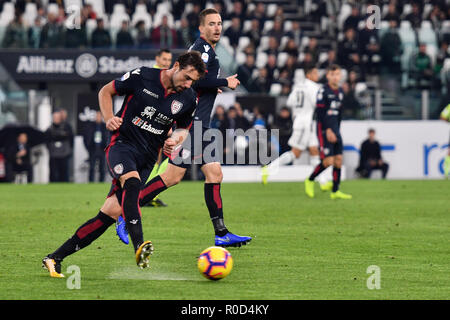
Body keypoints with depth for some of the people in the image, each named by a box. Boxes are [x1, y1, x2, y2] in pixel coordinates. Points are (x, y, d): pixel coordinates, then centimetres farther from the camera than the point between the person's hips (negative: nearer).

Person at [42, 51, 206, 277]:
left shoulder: (188, 99, 3)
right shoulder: (142, 77, -8)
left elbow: (184, 127, 21)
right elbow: (106, 91, 6)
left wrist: (176, 140, -1)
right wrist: (108, 118, -10)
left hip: (147, 158, 4)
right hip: (122, 143, -4)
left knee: (111, 214, -6)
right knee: (132, 182, -38)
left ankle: (55, 258, 1)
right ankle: (139, 247, -49)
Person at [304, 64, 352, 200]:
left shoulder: (340, 92, 13)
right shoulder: (323, 91, -9)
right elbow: (320, 112, -14)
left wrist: (337, 129, 17)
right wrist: (328, 130, -19)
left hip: (335, 129, 7)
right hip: (324, 129, -7)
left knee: (338, 159, 1)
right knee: (328, 161, -12)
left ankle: (335, 191, 5)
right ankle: (310, 181, 10)